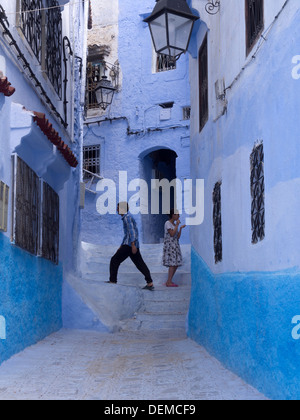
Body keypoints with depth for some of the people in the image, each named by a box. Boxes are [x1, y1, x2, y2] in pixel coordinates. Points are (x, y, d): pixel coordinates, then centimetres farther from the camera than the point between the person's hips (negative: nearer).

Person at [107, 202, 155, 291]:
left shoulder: (127, 217, -8)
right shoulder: (125, 218, 23)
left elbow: (131, 231, -19)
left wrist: (133, 245, -25)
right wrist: (121, 246, 31)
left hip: (129, 245, -10)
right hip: (133, 246, 10)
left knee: (114, 260, -3)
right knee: (140, 264, 5)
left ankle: (113, 281, -1)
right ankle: (150, 283, 1)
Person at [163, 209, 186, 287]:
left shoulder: (175, 224, 16)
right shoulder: (168, 223, -7)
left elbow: (178, 237, 12)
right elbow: (172, 234, -17)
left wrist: (181, 228, 1)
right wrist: (177, 225, -11)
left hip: (175, 245, 8)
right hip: (169, 245, -8)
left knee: (176, 264, 4)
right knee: (172, 263, -14)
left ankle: (169, 281, 11)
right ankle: (169, 282, -12)